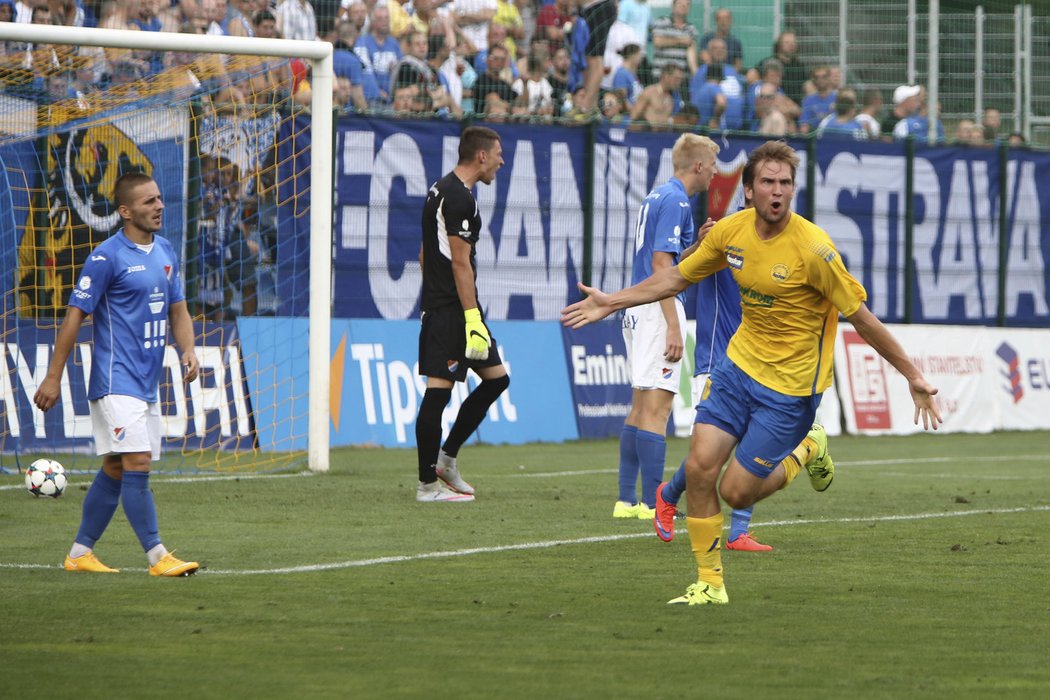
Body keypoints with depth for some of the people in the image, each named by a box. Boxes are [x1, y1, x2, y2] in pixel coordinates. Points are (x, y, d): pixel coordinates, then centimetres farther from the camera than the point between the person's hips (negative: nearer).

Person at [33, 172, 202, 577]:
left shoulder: (165, 252, 12)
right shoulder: (107, 258, -11)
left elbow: (177, 309, 19)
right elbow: (75, 316, -9)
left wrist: (188, 351, 0)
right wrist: (54, 377, -9)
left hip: (147, 383, 8)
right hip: (116, 381, -8)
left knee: (115, 469, 10)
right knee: (137, 464, -13)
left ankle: (80, 552, 18)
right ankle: (158, 557, -12)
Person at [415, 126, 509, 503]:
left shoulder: (440, 190, 18)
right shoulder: (460, 198, -14)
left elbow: (425, 253, 23)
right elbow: (460, 262, -19)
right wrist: (473, 319, -19)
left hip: (438, 304, 11)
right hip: (452, 308, -11)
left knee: (496, 379, 13)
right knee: (438, 389, -7)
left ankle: (446, 459, 17)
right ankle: (428, 483, -5)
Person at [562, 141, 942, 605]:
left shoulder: (812, 248, -22)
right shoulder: (732, 231, -5)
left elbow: (861, 318, -15)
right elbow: (676, 277, 12)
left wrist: (913, 377, -13)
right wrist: (611, 302, 10)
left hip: (790, 386, -5)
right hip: (739, 363, 5)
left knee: (735, 492, -4)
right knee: (699, 468, -7)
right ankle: (710, 582, 9)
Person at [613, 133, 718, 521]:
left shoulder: (657, 197, 17)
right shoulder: (675, 202, -13)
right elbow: (661, 263, -20)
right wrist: (673, 327, -22)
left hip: (638, 310, 10)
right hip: (659, 311, -10)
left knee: (641, 407, 13)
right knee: (656, 407, -10)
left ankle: (626, 500, 13)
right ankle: (652, 503, -11)